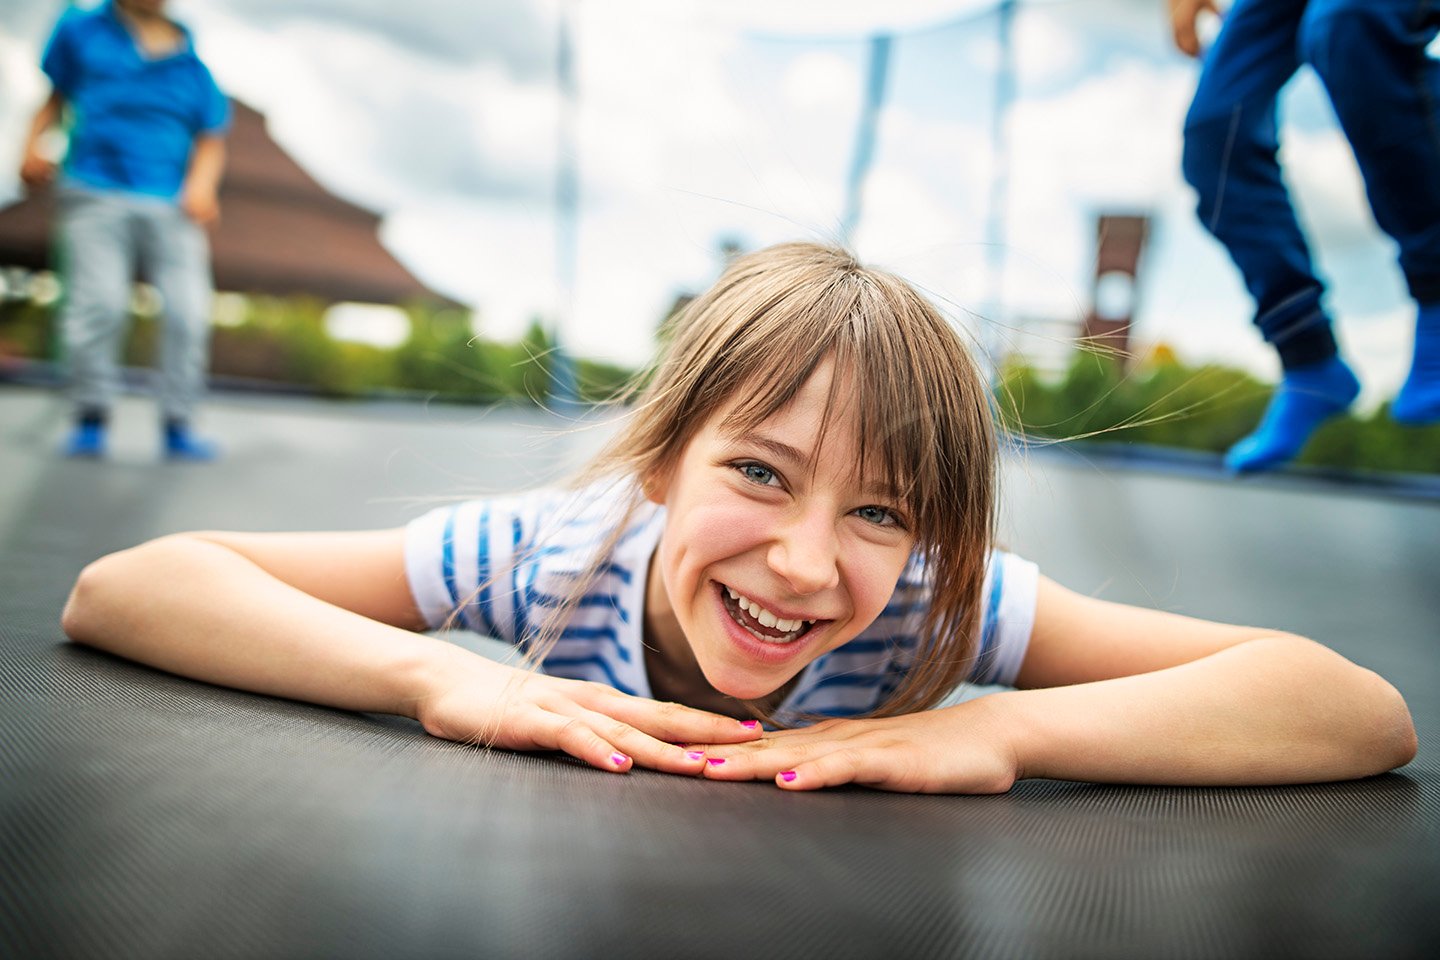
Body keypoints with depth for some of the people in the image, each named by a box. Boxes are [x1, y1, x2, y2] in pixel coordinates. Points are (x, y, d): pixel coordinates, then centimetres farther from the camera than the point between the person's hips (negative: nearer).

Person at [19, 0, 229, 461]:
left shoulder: (192, 64, 13)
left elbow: (211, 139, 12)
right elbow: (56, 95, 20)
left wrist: (201, 184, -5)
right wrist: (33, 143, 4)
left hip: (171, 206, 1)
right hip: (96, 196, -1)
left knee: (188, 310, -11)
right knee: (99, 302, -15)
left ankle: (178, 424, -1)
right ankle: (91, 417, -1)